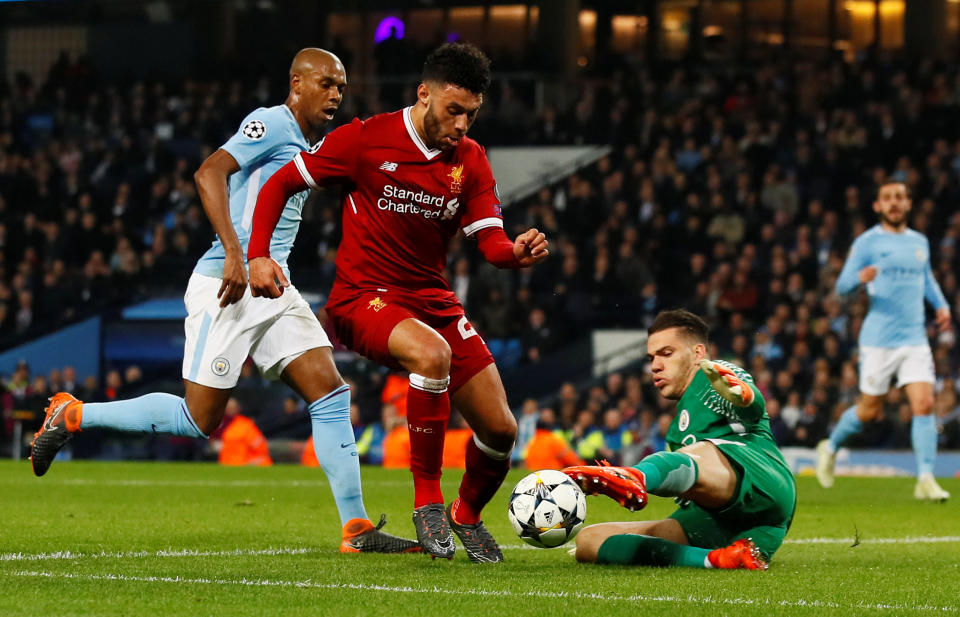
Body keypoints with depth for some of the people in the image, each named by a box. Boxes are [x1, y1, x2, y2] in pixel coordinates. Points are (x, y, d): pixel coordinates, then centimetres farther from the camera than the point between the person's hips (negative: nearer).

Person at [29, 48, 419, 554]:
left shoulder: (308, 145, 20)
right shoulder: (273, 124, -8)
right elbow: (209, 173, -21)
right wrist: (234, 254, -28)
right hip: (229, 285, -9)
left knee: (330, 394, -4)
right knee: (199, 420, -7)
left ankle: (356, 529, -4)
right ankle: (72, 416, 10)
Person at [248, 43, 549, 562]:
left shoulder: (470, 160, 4)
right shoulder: (367, 139, -10)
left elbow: (492, 242, -5)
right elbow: (280, 183, -2)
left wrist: (518, 252, -28)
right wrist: (258, 255, -15)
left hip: (433, 299, 6)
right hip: (362, 298, -5)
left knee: (500, 430, -2)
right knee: (432, 353, -38)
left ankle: (466, 515, 31)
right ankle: (426, 499, -24)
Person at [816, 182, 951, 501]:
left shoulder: (920, 242, 14)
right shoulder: (867, 242, -2)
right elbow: (842, 286, -6)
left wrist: (942, 305, 14)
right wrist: (859, 278, -28)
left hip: (915, 338, 4)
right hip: (878, 340, -4)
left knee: (924, 405, -11)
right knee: (870, 411, 3)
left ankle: (925, 479, -10)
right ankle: (830, 447, 31)